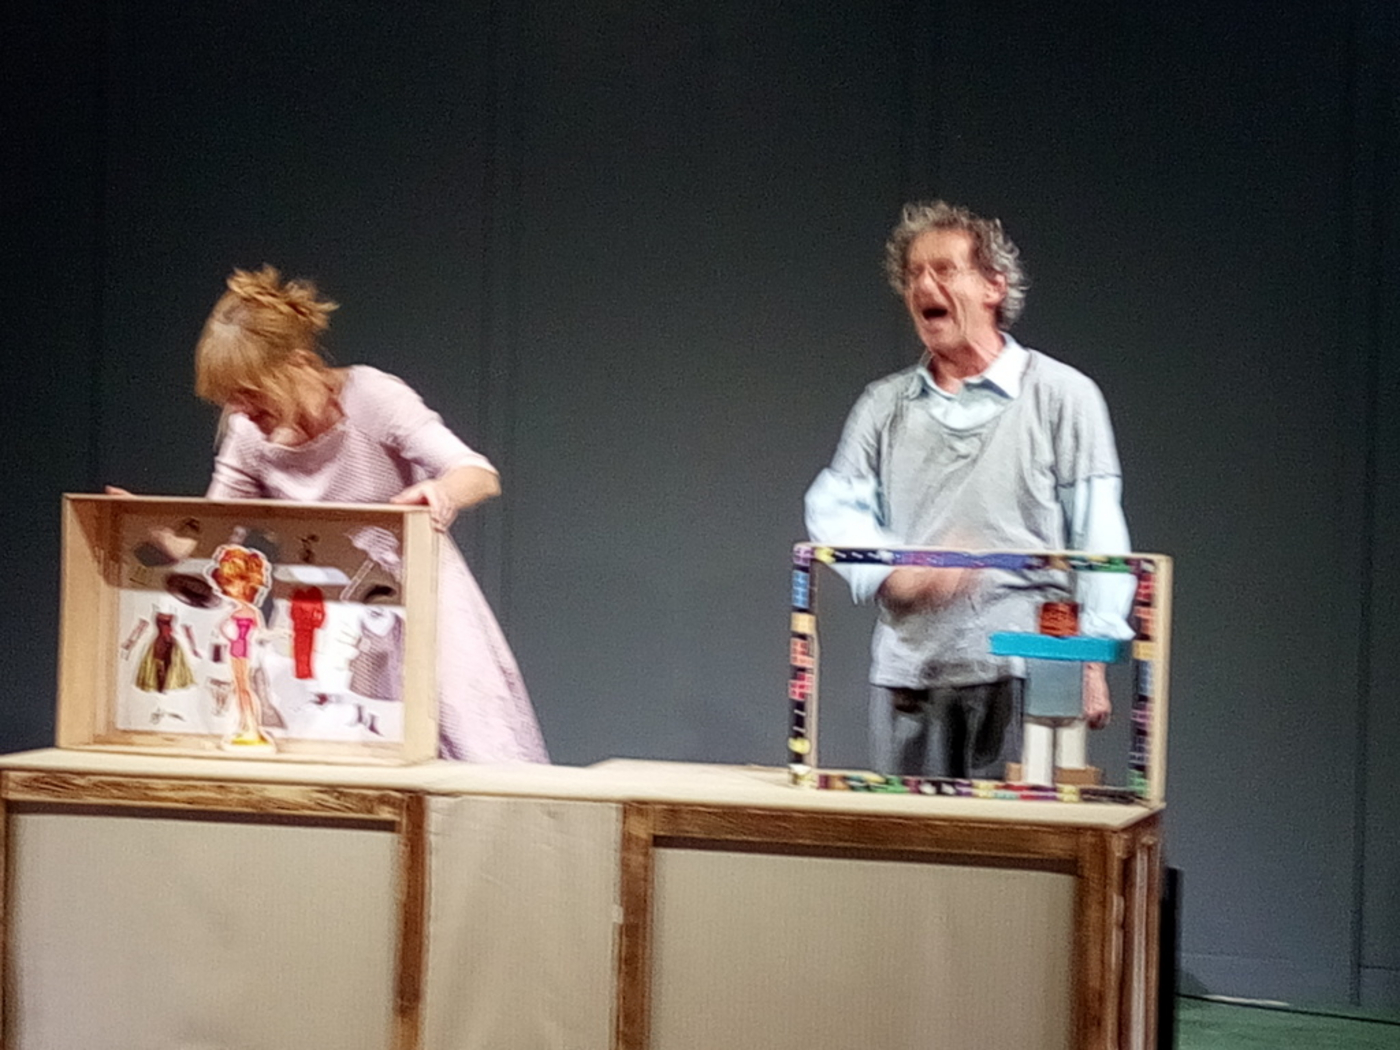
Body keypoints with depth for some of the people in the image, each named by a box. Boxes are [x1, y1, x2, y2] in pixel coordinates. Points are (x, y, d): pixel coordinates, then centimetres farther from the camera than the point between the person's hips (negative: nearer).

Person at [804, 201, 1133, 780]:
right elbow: (834, 508, 8)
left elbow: (1098, 536, 2)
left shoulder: (1062, 394, 5)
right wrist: (897, 572, -12)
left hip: (1023, 671, -3)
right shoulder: (883, 404, 16)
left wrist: (1091, 661, -6)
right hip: (908, 670, 4)